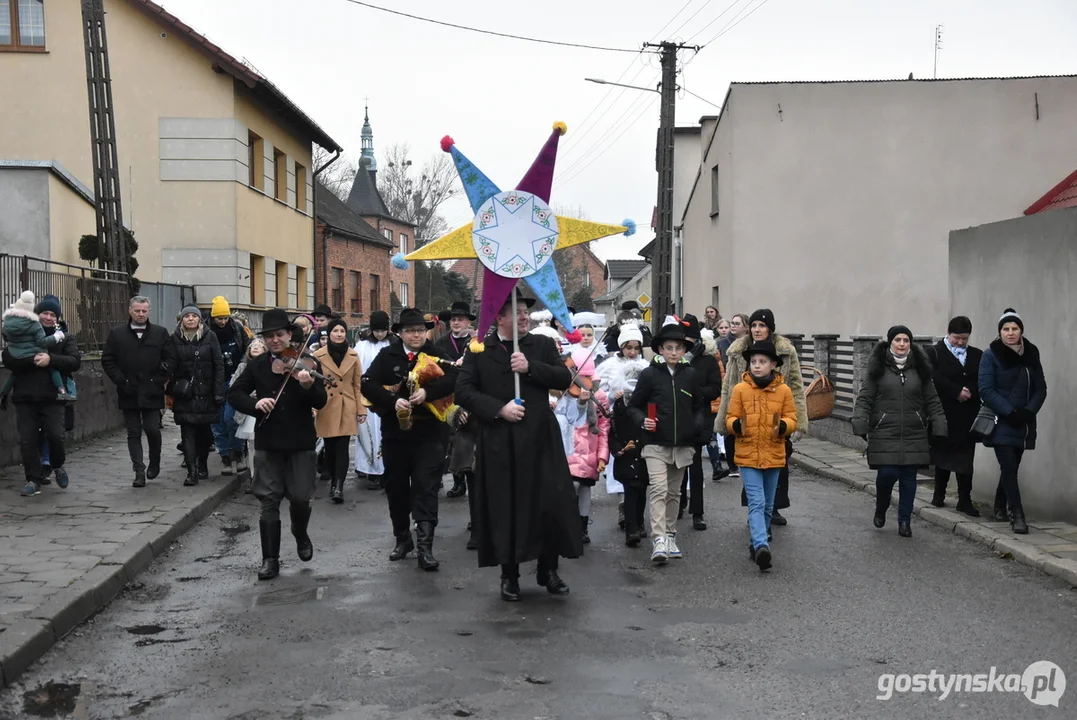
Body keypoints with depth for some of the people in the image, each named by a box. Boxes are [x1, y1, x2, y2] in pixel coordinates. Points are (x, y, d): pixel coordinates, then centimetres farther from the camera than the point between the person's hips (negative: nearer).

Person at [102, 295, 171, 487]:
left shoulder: (161, 333, 4)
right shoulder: (116, 334, 5)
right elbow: (107, 361, 4)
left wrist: (159, 380, -4)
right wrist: (121, 381, -5)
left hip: (152, 392, -1)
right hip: (128, 393, 1)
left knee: (153, 429, -4)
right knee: (134, 433, 3)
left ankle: (154, 463, 22)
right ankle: (139, 472, 5)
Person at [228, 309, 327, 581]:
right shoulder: (257, 365, 3)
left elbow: (321, 402, -13)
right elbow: (234, 394, 3)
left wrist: (309, 386, -35)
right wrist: (254, 403, -17)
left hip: (300, 442, -2)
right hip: (268, 442, 2)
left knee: (300, 498, 1)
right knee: (269, 501, 2)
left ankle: (301, 535, 32)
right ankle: (270, 559, 8)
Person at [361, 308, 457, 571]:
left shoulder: (436, 354, 0)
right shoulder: (387, 356, 2)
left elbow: (453, 378, -16)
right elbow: (367, 384, -8)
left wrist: (427, 391, -28)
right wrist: (393, 401, -21)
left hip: (428, 434, -2)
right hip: (395, 433, 2)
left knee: (426, 489, -7)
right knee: (396, 488, 12)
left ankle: (424, 546, -7)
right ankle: (402, 539, 29)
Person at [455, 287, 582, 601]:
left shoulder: (543, 345, 9)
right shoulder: (479, 350, 3)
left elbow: (565, 378, -1)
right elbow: (463, 391, -2)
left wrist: (530, 367, -13)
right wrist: (498, 409, -13)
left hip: (540, 438, 1)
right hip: (499, 442, -1)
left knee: (551, 504, 2)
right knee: (504, 509, 4)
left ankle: (548, 569, 18)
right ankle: (509, 575, 17)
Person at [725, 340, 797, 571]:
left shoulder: (783, 390, -1)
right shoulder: (740, 389, -3)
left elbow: (792, 419, 1)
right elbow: (731, 418, -1)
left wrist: (782, 426, -20)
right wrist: (737, 425, -23)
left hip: (773, 455, 2)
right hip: (748, 455, -2)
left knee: (767, 505, 13)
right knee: (756, 503, -12)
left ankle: (758, 543, 27)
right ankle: (762, 545, -22)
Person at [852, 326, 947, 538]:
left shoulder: (919, 368, 8)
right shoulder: (878, 367, 0)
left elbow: (932, 400, 10)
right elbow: (864, 399, -1)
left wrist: (938, 426, 2)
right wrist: (860, 425, -10)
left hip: (914, 434, 3)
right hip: (884, 434, -2)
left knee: (908, 477, 4)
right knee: (887, 473, -9)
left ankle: (905, 522, 16)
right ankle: (881, 509, 20)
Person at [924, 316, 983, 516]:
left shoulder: (977, 356, 10)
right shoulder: (934, 353, -1)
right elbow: (935, 379, -15)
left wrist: (970, 392, -16)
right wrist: (957, 392, -17)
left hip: (968, 415, 2)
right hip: (944, 413, -2)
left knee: (965, 457, 2)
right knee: (943, 454, 8)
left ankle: (965, 500, 5)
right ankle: (939, 494, 22)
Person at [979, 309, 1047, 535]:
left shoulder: (1031, 354, 7)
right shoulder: (991, 355, -5)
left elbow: (1040, 388, 7)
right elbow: (986, 390, -10)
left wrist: (1029, 411, -9)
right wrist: (1010, 412, -16)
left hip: (1023, 423, 4)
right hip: (1001, 423, -4)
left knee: (1011, 467, 10)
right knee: (1009, 467, -12)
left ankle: (1000, 507, 28)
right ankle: (1017, 515, -11)